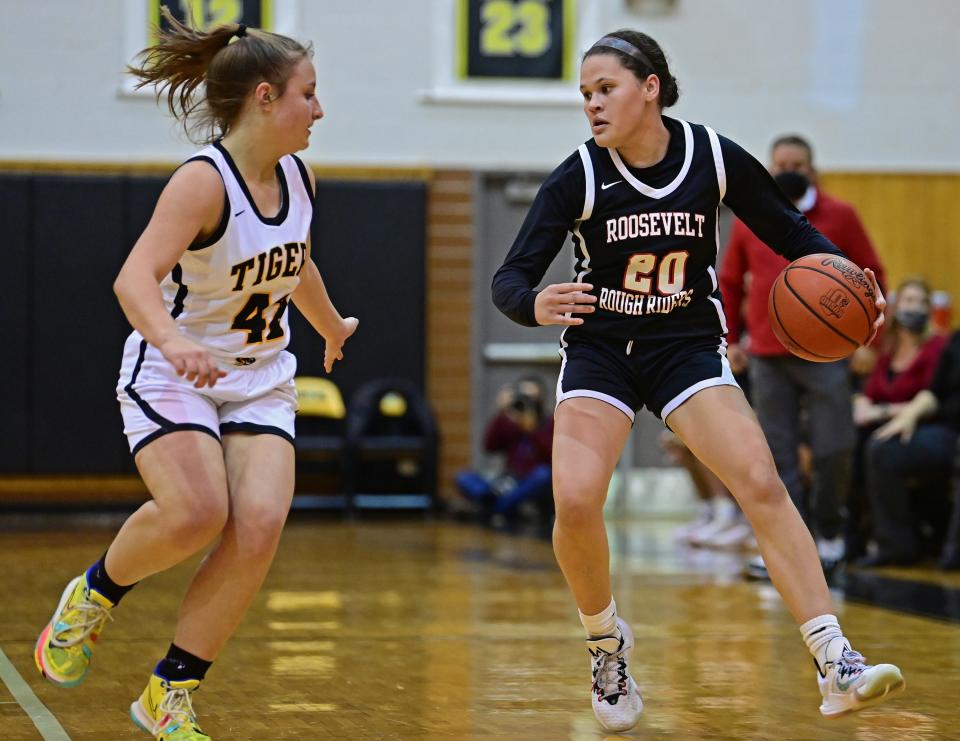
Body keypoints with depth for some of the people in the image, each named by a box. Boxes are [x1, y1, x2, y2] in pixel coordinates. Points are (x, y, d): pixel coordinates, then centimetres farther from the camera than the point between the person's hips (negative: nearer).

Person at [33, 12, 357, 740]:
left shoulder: (299, 178, 3)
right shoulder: (203, 182, -20)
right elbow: (135, 278, -34)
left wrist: (331, 326, 43)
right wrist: (176, 342, -54)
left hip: (260, 380, 6)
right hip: (172, 375, -6)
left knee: (260, 525, -17)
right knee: (196, 513, -29)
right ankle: (95, 594, 4)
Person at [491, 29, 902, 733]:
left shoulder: (715, 158, -8)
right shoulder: (578, 178, -11)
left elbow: (790, 230, 6)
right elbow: (509, 278, -11)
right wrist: (535, 304, -34)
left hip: (688, 346, 0)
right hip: (600, 350, 0)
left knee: (762, 485, -18)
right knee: (575, 502, -20)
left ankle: (836, 667, -17)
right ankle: (607, 644, 8)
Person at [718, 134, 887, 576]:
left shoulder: (839, 217, 2)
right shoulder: (748, 221, 7)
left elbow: (870, 275, 4)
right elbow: (729, 283, 14)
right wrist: (731, 339, 10)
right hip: (767, 356, 2)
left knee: (832, 449, -2)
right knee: (777, 454, 1)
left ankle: (829, 533, 15)